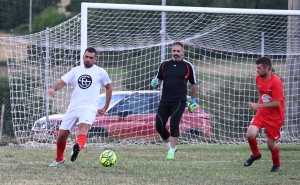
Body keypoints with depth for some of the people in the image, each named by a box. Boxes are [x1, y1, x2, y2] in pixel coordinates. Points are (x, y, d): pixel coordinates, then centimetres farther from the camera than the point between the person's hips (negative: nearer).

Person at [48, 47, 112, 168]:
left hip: (89, 108, -4)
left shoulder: (100, 72, 6)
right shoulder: (76, 71, 12)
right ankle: (59, 159, 32)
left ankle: (78, 147, -64)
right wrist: (54, 88, -20)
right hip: (73, 108, 4)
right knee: (62, 135, 6)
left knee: (83, 127, -35)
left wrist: (105, 107, 15)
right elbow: (63, 82, 3)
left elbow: (109, 87, 18)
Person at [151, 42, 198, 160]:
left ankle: (171, 152, -4)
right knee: (159, 125, -1)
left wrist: (193, 100, 9)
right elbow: (159, 79, 18)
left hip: (179, 101, -4)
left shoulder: (187, 66, 1)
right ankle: (170, 145, 22)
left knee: (174, 126, -13)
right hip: (165, 100, 4)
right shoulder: (164, 65, 8)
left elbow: (194, 84, 10)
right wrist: (155, 82, -7)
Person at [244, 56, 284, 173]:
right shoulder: (258, 78, 0)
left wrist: (258, 106, -26)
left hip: (275, 117, -5)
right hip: (262, 113, 5)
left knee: (271, 143, 1)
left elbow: (277, 103, -24)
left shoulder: (276, 82, -22)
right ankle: (255, 154, 15)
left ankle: (277, 165, 28)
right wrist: (258, 106, 11)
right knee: (250, 134, -14)